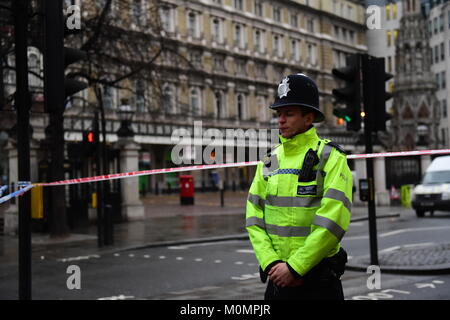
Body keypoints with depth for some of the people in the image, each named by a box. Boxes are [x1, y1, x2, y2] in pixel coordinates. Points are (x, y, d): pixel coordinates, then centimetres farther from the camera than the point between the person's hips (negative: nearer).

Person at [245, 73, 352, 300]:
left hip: (320, 281, -4)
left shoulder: (331, 158, -8)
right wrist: (271, 263, -9)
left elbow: (333, 221, -17)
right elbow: (254, 218, 5)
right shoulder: (269, 161, 8)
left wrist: (295, 267, -17)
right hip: (279, 278, 5)